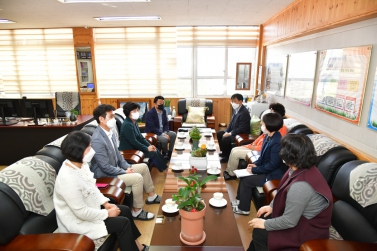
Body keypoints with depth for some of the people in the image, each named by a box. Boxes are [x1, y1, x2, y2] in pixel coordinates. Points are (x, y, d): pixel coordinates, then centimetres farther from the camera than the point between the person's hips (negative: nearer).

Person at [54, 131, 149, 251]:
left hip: (89, 208, 9)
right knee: (123, 223, -10)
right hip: (78, 221, -9)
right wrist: (107, 213, -17)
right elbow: (82, 213, -29)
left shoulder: (81, 164, -7)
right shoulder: (68, 179, -34)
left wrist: (106, 203, 0)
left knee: (125, 210, 9)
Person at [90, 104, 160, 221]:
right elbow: (105, 167, -26)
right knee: (137, 177, -23)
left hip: (115, 168, 10)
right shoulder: (97, 140, -28)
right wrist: (125, 172, -17)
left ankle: (151, 196, 26)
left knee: (143, 167, 10)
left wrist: (128, 166, 0)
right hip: (106, 175, -10)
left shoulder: (109, 132, 2)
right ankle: (137, 211, -4)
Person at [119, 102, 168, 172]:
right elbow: (134, 142, -23)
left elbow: (140, 137, 11)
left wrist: (149, 145, -2)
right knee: (153, 153, -13)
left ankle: (164, 167, 6)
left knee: (155, 150, 1)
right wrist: (147, 148, -16)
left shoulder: (134, 123, 8)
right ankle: (163, 170, 0)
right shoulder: (127, 125, -22)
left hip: (135, 147, 9)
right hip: (129, 150, -9)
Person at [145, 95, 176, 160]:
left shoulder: (164, 111, 4)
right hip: (152, 133, -8)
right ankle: (164, 154, -3)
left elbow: (166, 123, 9)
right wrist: (163, 134, -28)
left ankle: (169, 154, 3)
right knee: (164, 139, -29)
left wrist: (165, 132, -10)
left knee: (173, 134, -5)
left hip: (162, 131, 8)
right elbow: (152, 128, -25)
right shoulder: (150, 113, -19)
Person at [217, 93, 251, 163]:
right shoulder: (236, 109, 2)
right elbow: (231, 122, 12)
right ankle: (224, 152, 25)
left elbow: (241, 129, -26)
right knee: (219, 133, 13)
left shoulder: (244, 112, -25)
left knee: (225, 139, -25)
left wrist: (230, 134, -22)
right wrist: (226, 131, 0)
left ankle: (227, 156, 0)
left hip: (242, 134, -10)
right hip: (234, 131, 10)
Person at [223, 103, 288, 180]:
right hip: (256, 147, 9)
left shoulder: (282, 129, -19)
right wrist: (253, 144, 5)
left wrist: (255, 148, -17)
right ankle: (228, 170, 14)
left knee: (235, 153, -13)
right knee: (234, 149, 3)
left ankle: (232, 174, 7)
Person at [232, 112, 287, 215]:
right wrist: (256, 164, -1)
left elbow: (273, 165, -26)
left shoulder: (277, 142, -29)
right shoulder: (268, 137, 0)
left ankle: (244, 209, 9)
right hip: (266, 169, 10)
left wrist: (255, 170, -19)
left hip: (274, 175, -10)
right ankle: (239, 200, 25)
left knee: (246, 180, -10)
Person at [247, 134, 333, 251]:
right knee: (263, 217, 12)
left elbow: (289, 221, -27)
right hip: (300, 215, 9)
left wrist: (265, 224, -14)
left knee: (260, 233, -5)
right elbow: (284, 192, 10)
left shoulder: (300, 186, -36)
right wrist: (271, 206, 4)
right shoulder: (303, 168, -7)